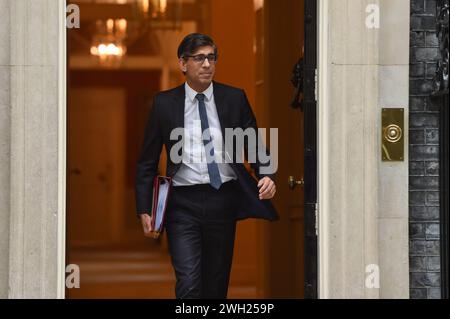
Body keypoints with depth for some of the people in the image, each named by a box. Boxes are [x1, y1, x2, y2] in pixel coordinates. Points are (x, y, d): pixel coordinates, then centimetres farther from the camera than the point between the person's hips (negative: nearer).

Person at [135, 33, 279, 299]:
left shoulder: (235, 98, 5)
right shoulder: (164, 103, 2)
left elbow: (255, 147, 7)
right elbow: (148, 161, 6)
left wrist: (267, 176, -14)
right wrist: (144, 209, -2)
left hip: (224, 200, 2)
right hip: (183, 204, -2)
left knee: (217, 284, 11)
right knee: (188, 284, -13)